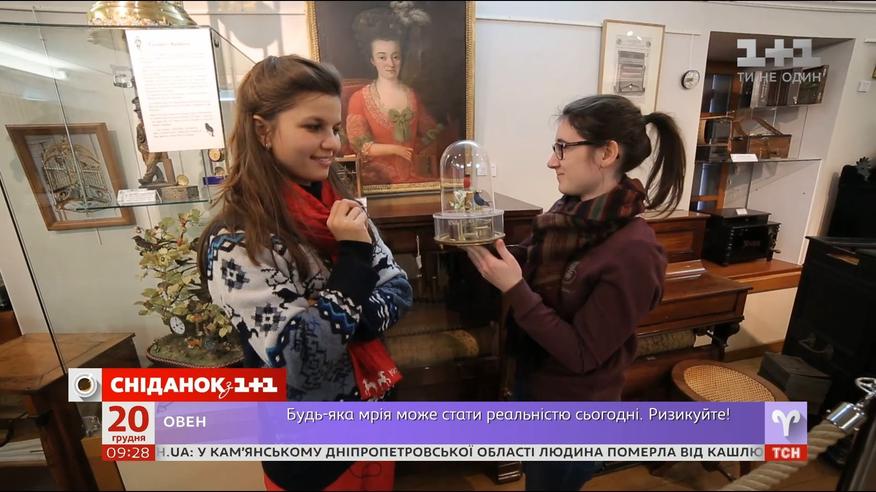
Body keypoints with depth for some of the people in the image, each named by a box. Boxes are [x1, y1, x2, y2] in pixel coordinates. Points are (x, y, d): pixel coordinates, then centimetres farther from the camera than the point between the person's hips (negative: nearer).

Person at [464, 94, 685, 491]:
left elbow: (581, 353, -26)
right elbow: (530, 266, 2)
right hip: (532, 382, 7)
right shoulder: (569, 211, -7)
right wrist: (483, 243, -14)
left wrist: (513, 288, -31)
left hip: (574, 414, -7)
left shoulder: (633, 252, -29)